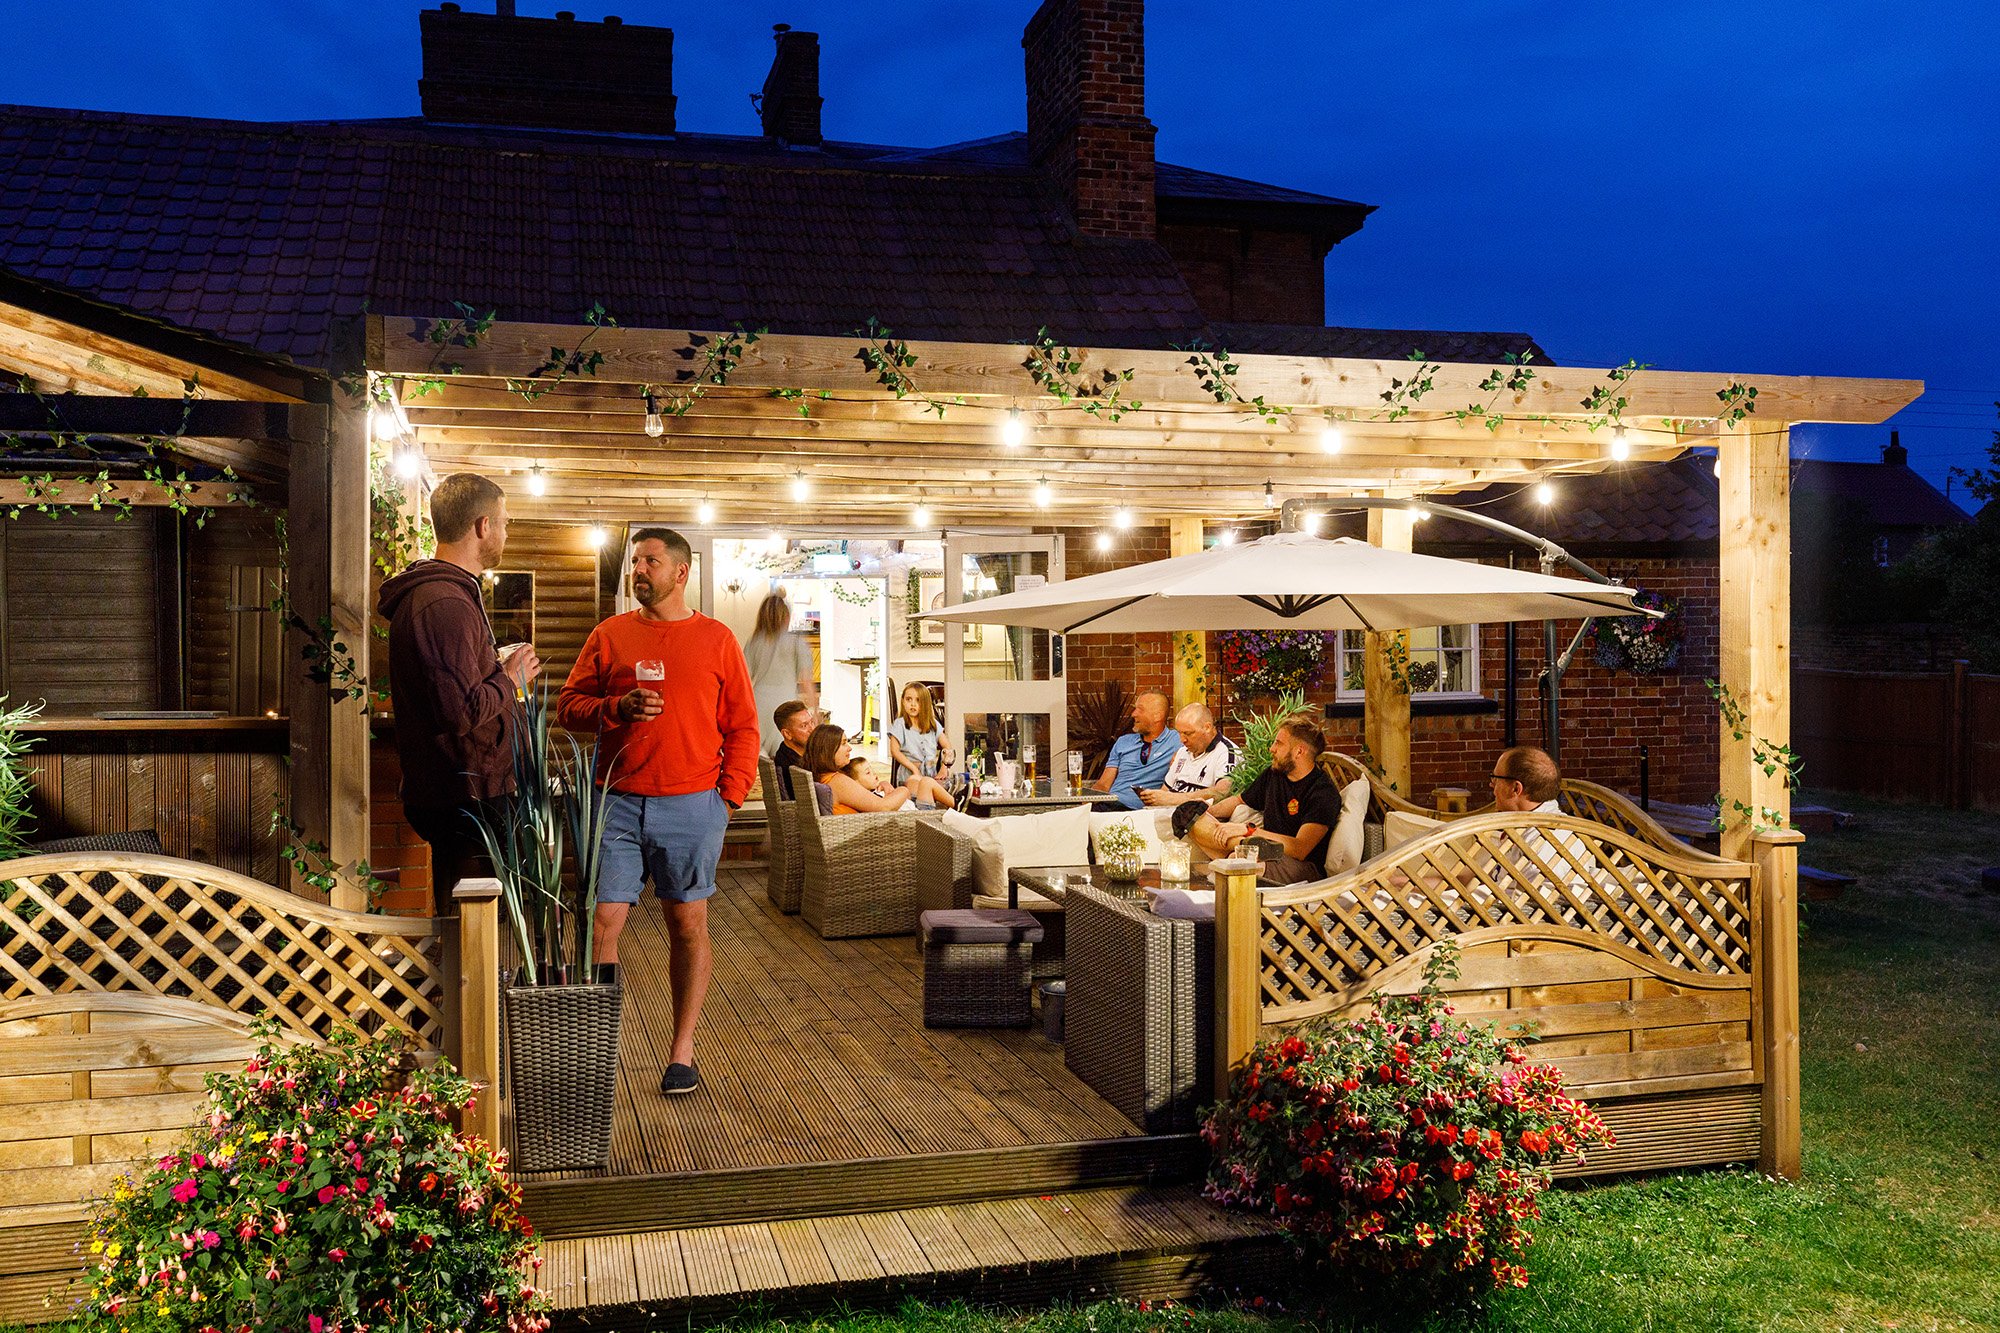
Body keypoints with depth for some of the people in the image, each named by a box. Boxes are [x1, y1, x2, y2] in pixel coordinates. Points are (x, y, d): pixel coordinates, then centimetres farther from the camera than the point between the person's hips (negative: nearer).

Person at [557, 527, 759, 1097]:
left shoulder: (717, 639, 6)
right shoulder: (608, 635, 10)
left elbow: (742, 726, 7)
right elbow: (568, 705, 9)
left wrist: (730, 793, -3)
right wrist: (618, 708, -10)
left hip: (692, 805, -1)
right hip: (618, 803, 1)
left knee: (688, 927, 6)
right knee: (602, 923, -3)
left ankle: (682, 1050, 18)